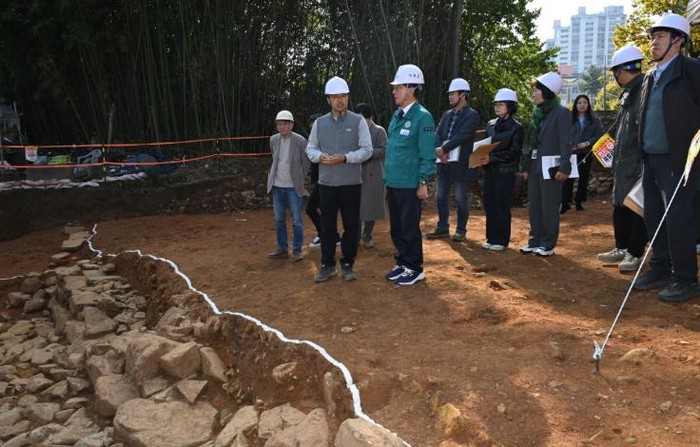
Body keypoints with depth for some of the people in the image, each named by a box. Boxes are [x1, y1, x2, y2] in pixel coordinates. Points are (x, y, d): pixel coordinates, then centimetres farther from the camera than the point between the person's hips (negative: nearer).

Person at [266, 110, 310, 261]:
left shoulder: (300, 141, -9)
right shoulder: (273, 139, 4)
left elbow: (305, 164, 1)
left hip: (293, 187, -4)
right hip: (277, 186, 5)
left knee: (297, 220, -1)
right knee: (279, 220, 11)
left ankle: (297, 250, 10)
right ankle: (282, 249, 21)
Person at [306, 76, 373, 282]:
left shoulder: (358, 121, -1)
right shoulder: (319, 123, 8)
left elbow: (367, 150, -5)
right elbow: (310, 149, 11)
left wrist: (345, 158, -19)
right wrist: (320, 156, -12)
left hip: (351, 183, -2)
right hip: (326, 183, 2)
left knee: (351, 225, 5)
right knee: (327, 226, 7)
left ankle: (348, 264, 18)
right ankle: (327, 265, 18)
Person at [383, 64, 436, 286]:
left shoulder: (422, 117, -12)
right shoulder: (397, 115, 11)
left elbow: (428, 155, -13)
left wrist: (423, 183, -15)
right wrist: (388, 176, 16)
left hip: (409, 185, -8)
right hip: (392, 183, 8)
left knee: (409, 227, 2)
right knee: (396, 226, 15)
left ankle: (414, 268, 15)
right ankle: (402, 263, 29)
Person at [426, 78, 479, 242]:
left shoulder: (471, 115, -5)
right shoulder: (446, 114, 15)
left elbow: (462, 136, -18)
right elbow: (438, 134, 7)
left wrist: (443, 150, -20)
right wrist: (439, 151, -12)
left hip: (460, 163, -6)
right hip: (444, 163, 6)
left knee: (461, 199, 3)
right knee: (441, 197, 11)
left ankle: (461, 230, 14)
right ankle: (442, 228, 22)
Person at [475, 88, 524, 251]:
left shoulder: (516, 127, -5)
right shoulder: (491, 124, 12)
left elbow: (513, 152, -12)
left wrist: (492, 157, -21)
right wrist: (481, 157, -5)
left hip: (505, 172, -5)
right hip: (489, 171, 6)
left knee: (502, 206, -2)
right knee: (489, 205, 7)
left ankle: (501, 240, 8)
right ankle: (491, 238, 18)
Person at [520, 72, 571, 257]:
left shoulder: (561, 112, -8)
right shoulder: (536, 112, 14)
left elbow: (565, 142, -13)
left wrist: (564, 168, -20)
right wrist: (526, 166, 15)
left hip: (550, 165, -7)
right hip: (535, 165, 7)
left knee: (549, 206, 0)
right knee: (534, 205, 10)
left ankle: (548, 244, 8)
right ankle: (535, 241, 19)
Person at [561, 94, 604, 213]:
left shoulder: (595, 120, 6)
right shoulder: (569, 119, 2)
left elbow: (600, 135, 1)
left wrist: (588, 143, -13)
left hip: (586, 154, 2)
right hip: (571, 153, -2)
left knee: (584, 178, 8)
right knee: (568, 178, -9)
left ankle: (579, 202, 17)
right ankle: (565, 203, -7)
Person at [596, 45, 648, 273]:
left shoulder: (644, 90, -15)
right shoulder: (628, 93, 16)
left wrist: (642, 164, -24)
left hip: (637, 164, -10)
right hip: (623, 164, 10)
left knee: (636, 208, -2)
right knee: (620, 206, 16)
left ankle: (635, 253, 7)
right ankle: (622, 248, 27)